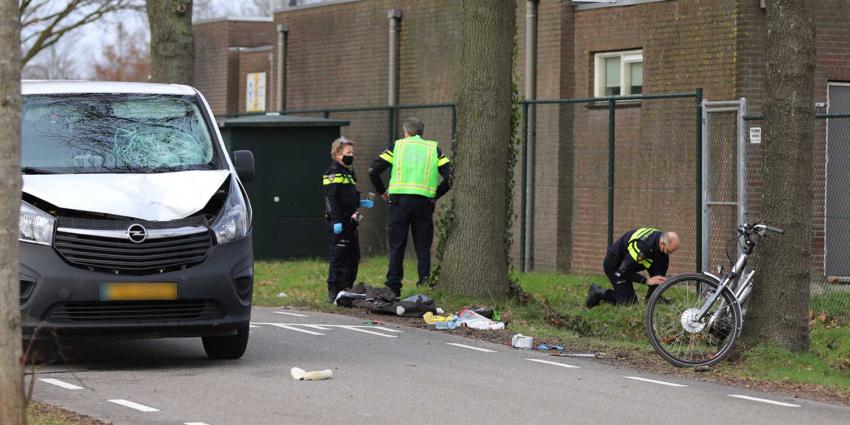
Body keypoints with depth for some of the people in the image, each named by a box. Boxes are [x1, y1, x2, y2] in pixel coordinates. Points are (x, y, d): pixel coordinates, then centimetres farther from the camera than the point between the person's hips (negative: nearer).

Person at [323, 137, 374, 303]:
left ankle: (347, 289, 20)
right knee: (338, 256, -8)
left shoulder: (348, 172, 19)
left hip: (349, 220, 10)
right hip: (339, 221, -10)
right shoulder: (333, 173, -10)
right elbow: (331, 199, -17)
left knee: (353, 257, 13)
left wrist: (360, 203, 14)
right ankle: (333, 292, -6)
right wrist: (336, 221, -23)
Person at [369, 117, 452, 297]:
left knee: (396, 247, 5)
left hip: (399, 201, -1)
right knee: (423, 248, 5)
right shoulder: (433, 148, 12)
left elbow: (374, 171, 1)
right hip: (424, 203, 1)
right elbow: (449, 176, 2)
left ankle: (393, 288, 3)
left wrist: (382, 191, 13)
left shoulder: (397, 146, 8)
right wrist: (435, 195, 12)